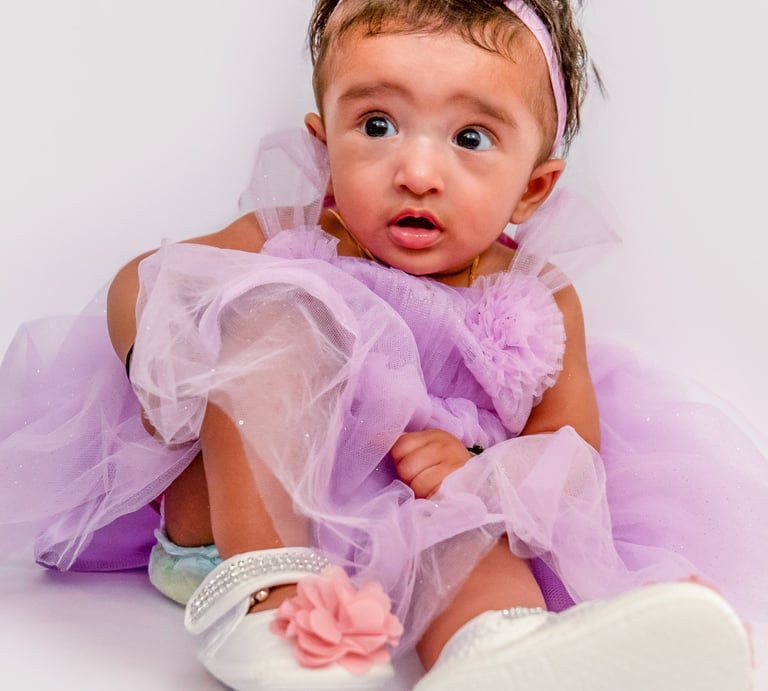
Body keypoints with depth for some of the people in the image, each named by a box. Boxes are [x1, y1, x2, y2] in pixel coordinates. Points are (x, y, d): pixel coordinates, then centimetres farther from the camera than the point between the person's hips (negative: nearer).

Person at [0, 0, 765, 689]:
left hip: (409, 548, 1)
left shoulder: (537, 305, -5)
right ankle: (261, 589, -32)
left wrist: (480, 472, -24)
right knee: (268, 319, -24)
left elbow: (573, 449, -3)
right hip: (229, 512, -1)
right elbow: (139, 282, -4)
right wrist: (160, 362, -27)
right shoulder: (290, 241, -8)